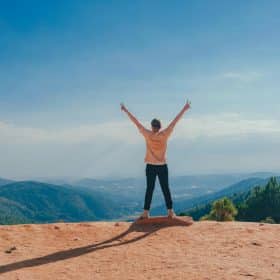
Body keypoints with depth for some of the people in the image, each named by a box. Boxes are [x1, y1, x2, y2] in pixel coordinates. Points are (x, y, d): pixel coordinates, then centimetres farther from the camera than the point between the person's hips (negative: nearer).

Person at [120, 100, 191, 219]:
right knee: (166, 189, 6)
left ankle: (146, 212, 3)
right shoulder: (165, 134, -7)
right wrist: (184, 109, 5)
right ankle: (170, 212, 8)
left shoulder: (147, 135, -8)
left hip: (150, 166, 0)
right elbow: (175, 121, -1)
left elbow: (136, 122, -3)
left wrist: (126, 110, 4)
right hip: (162, 166, 0)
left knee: (149, 189, 4)